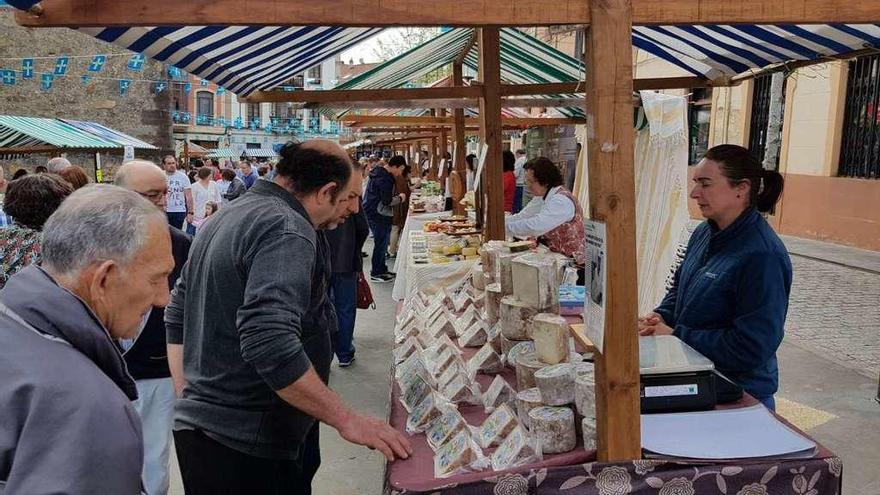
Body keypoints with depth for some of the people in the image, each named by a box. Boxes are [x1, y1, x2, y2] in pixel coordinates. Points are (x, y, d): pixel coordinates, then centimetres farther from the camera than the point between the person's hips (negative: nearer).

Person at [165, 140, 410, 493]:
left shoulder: (227, 217, 10)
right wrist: (346, 420, -26)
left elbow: (177, 315, 15)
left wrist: (189, 401, 17)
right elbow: (269, 344, -32)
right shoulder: (287, 231, -21)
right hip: (244, 444, -9)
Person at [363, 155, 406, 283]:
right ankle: (376, 273, 6)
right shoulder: (385, 179, -21)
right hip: (378, 215, -10)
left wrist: (396, 196, 10)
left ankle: (381, 269, 28)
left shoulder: (379, 173, 12)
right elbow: (387, 201, -24)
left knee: (382, 243, 18)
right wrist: (400, 198, -7)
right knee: (381, 243, -2)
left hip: (373, 213, 10)